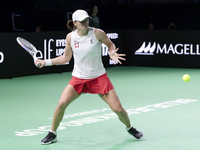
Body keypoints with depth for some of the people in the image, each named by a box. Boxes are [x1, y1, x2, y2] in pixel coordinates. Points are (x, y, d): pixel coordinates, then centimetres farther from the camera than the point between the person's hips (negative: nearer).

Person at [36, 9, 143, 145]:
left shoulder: (98, 33, -13)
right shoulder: (70, 37, -4)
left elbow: (110, 44, 5)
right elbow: (66, 58, 9)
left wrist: (112, 53, -17)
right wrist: (46, 62, 4)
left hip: (99, 77, -1)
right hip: (78, 78, 2)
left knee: (118, 109, -4)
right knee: (61, 104, -16)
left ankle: (130, 128, 28)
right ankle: (52, 134, 7)